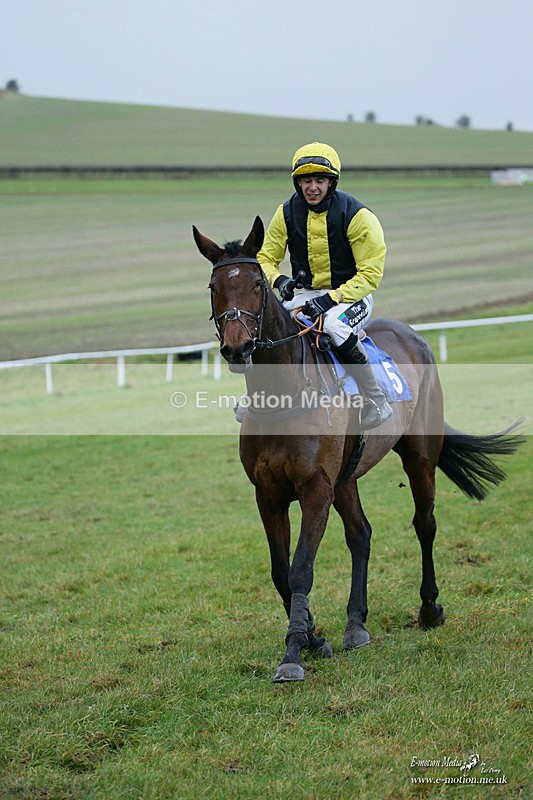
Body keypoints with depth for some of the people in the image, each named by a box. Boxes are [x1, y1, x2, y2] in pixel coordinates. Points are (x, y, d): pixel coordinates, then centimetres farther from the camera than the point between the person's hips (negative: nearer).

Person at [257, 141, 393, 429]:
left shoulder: (357, 216, -14)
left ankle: (376, 402, -24)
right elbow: (265, 258, 7)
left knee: (335, 325, -38)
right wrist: (278, 280, -17)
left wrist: (332, 299, -26)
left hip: (351, 295, -5)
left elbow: (370, 273, -14)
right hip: (306, 295, 5)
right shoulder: (287, 213, -1)